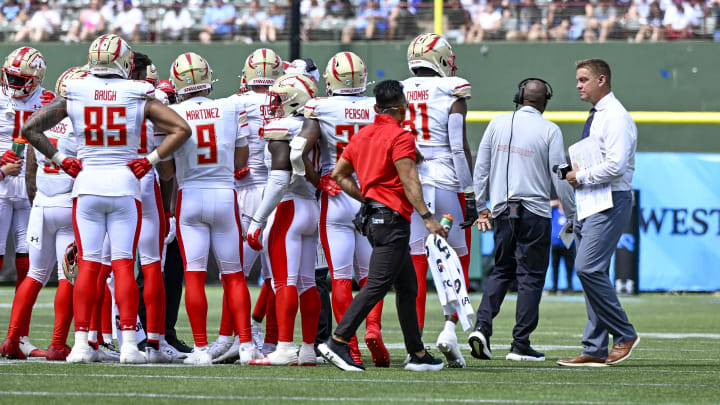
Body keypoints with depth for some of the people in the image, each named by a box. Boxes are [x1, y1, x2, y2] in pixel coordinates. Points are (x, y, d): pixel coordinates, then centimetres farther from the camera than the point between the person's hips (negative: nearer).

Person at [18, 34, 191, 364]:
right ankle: (128, 344, -6)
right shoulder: (138, 98, -3)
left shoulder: (74, 96, 0)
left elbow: (30, 129, 3)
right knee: (124, 265, 0)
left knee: (88, 265, 3)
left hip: (86, 183, 1)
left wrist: (60, 160, 6)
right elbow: (181, 129, -8)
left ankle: (81, 343, -1)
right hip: (125, 184, -1)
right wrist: (151, 160, -3)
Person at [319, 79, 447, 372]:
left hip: (373, 215, 9)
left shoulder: (361, 136, 13)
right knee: (377, 286, -9)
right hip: (391, 219, -9)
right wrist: (427, 217, -20)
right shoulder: (400, 137, -11)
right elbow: (408, 180, -18)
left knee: (407, 287, 14)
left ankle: (417, 354, 16)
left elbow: (339, 174, 17)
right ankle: (338, 342, -13)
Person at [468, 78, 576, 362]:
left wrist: (480, 206, 15)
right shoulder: (549, 130, -5)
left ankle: (482, 326, -5)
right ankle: (520, 344, 0)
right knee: (531, 277, 2)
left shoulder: (498, 124, 6)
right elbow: (560, 177, -4)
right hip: (535, 213, -4)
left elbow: (480, 168, 8)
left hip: (502, 211, 4)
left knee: (501, 271, 14)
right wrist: (571, 214, 5)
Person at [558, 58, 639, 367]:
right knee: (593, 273, 6)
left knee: (588, 268, -18)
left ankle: (625, 334, -7)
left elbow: (615, 165, -22)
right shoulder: (595, 116, 19)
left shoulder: (616, 117, -12)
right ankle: (595, 350, 6)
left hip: (610, 203, -10)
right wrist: (576, 175, 8)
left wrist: (580, 176, -12)